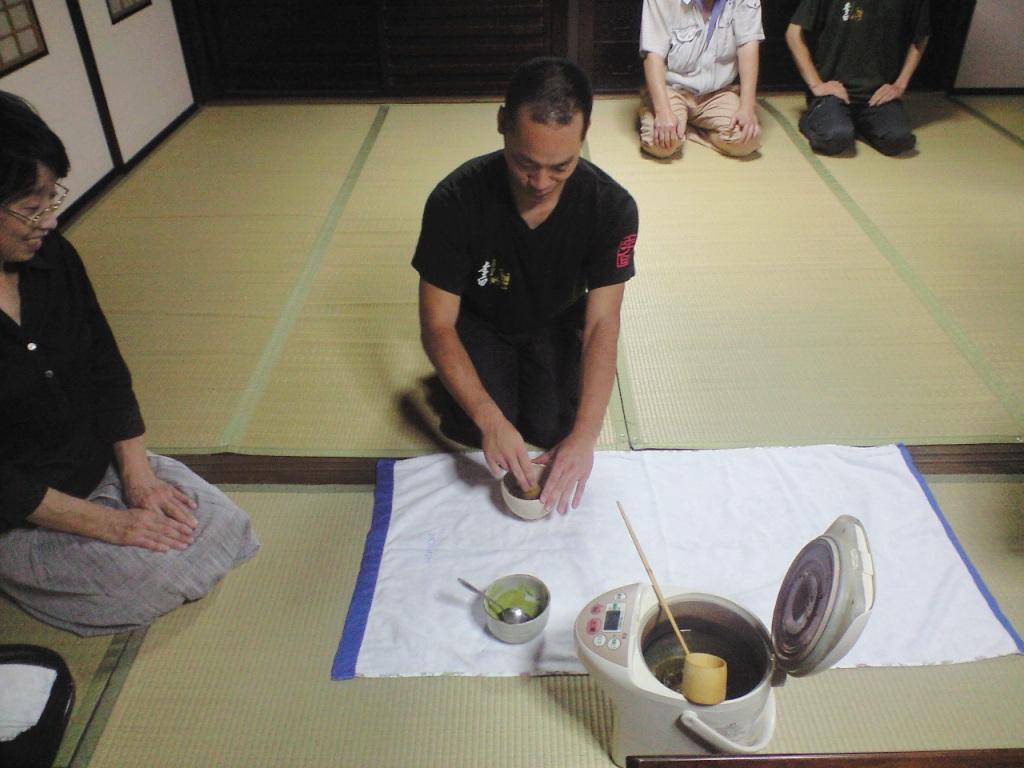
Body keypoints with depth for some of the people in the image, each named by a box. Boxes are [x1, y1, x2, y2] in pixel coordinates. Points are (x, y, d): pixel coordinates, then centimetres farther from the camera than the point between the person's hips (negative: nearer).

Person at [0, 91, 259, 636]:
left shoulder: (53, 256, -7)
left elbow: (107, 370, 0)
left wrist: (137, 475, -7)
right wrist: (105, 522, -20)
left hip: (102, 462, 6)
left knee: (224, 524, -3)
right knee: (162, 573, -17)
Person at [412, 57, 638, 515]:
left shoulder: (612, 207, -26)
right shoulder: (455, 201, -30)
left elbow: (601, 324, -27)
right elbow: (437, 325, -27)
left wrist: (584, 434, -40)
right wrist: (489, 419, -40)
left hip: (556, 324, 2)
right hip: (480, 323, -1)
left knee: (552, 427, -18)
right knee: (472, 429, -23)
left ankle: (526, 370, 16)